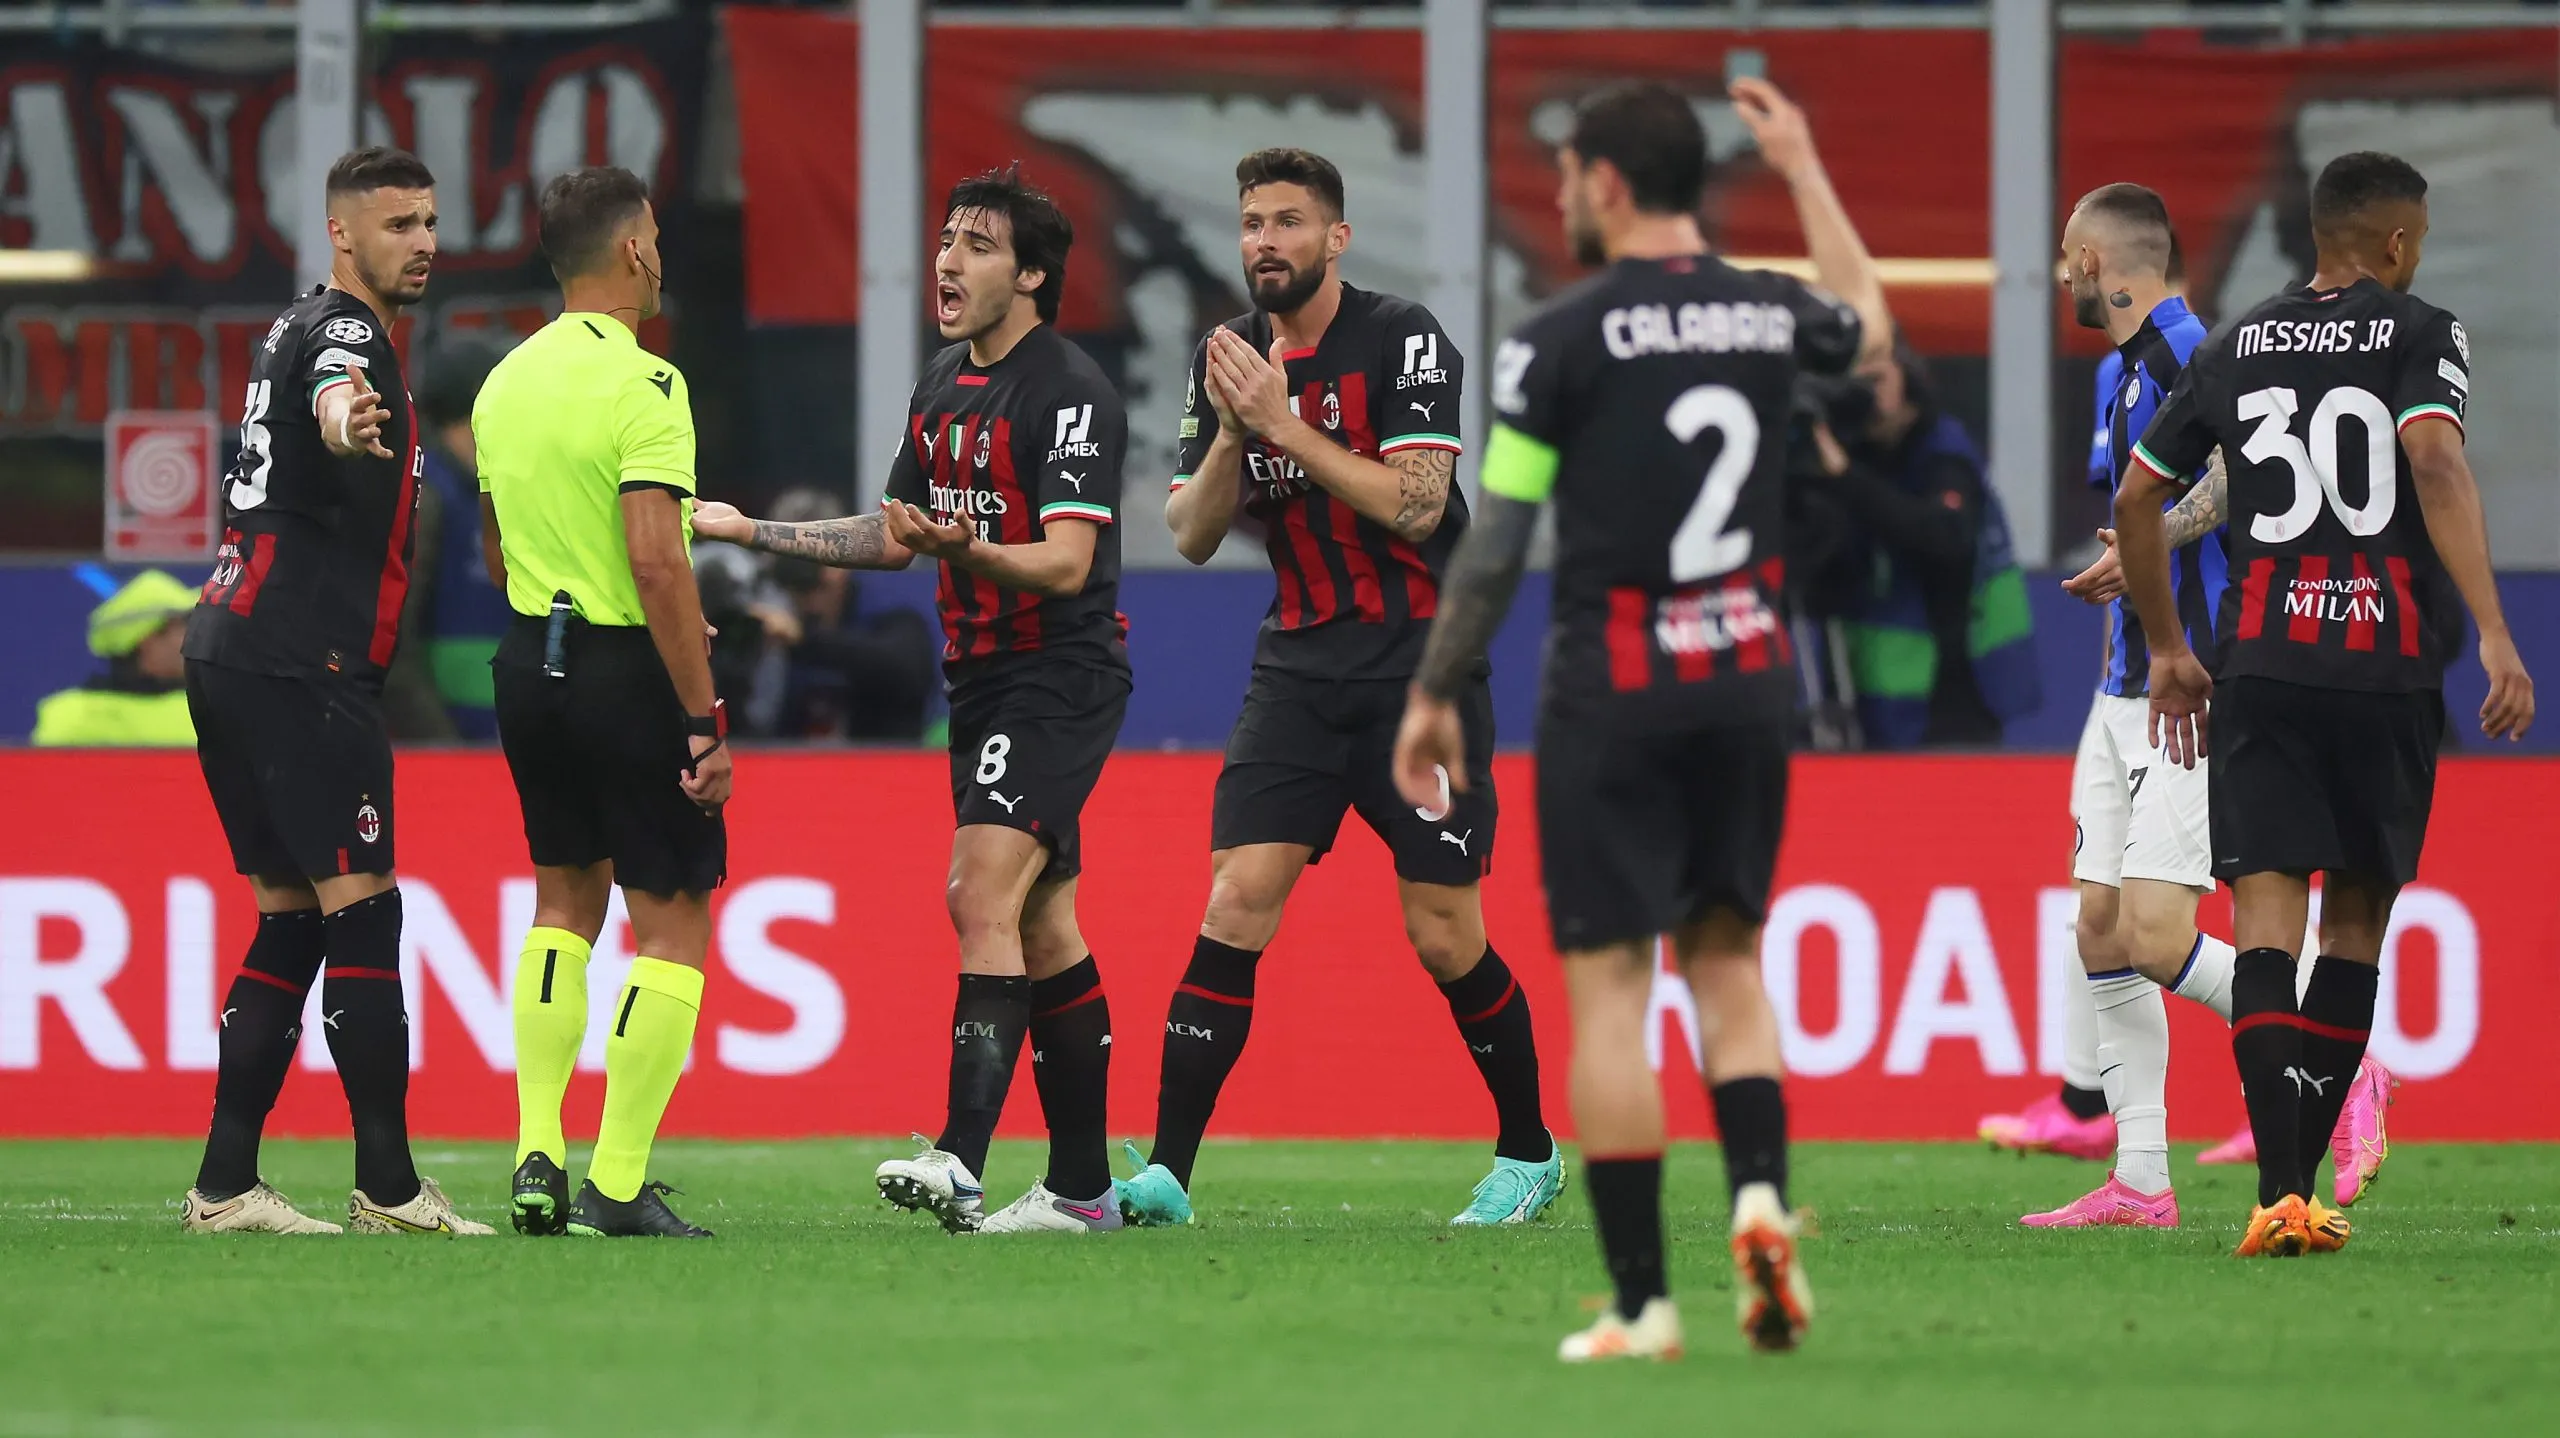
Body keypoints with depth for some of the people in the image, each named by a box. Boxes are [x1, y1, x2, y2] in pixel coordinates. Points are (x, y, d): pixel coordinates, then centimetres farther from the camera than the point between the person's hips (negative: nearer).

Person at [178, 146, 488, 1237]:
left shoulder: (302, 330, 18)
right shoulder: (343, 331, -12)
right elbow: (331, 401, -37)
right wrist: (348, 423, -59)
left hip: (232, 652, 10)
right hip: (301, 662, -10)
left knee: (292, 924, 11)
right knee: (362, 911, -8)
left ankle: (225, 1187, 8)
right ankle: (388, 1189, -9)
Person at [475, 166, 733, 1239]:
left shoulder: (506, 382, 8)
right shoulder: (639, 384, -16)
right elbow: (657, 563, -23)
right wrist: (707, 718, -20)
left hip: (529, 660, 8)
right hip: (629, 668, -8)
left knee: (565, 900, 21)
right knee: (674, 923, 1)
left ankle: (536, 1156, 13)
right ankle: (618, 1186, -4)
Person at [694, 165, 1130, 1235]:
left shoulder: (1069, 393, -14)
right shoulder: (944, 386, 13)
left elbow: (1068, 562, -22)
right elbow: (895, 537, 23)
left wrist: (968, 551, -39)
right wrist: (753, 532, 18)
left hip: (1060, 680, -9)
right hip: (985, 682, 9)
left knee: (983, 893, -21)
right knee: (1042, 927, 10)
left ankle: (960, 1162, -31)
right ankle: (1082, 1186, 15)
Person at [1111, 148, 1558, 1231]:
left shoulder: (1402, 339, -8)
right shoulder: (1229, 358, 8)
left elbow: (1416, 503, -18)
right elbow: (1190, 535, 6)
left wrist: (1285, 423, -20)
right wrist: (1231, 434, -11)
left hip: (1420, 664, -4)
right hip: (1299, 669, 4)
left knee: (1443, 935, -2)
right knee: (1236, 902, -10)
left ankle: (1530, 1152, 18)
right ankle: (1166, 1173, -13)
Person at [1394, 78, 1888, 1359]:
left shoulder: (1563, 339, -10)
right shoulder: (1768, 315, 3)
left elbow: (1494, 545, -8)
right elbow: (1871, 327, 29)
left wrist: (1434, 696, 2)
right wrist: (1803, 169, 39)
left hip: (1613, 698, -4)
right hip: (1749, 680, 5)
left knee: (1608, 989, 0)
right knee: (1728, 959, 16)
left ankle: (1641, 1301, -3)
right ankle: (1760, 1197, -9)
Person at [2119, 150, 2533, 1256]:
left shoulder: (2235, 349, 13)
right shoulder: (2422, 336, 1)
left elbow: (2138, 497, 16)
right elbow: (2435, 463, -17)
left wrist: (2166, 650, 28)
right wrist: (2491, 632, -22)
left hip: (2262, 668, 2)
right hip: (2390, 667, -2)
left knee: (2267, 919, -6)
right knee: (2357, 919, 12)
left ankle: (2279, 1192, -23)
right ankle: (2301, 1178, 13)